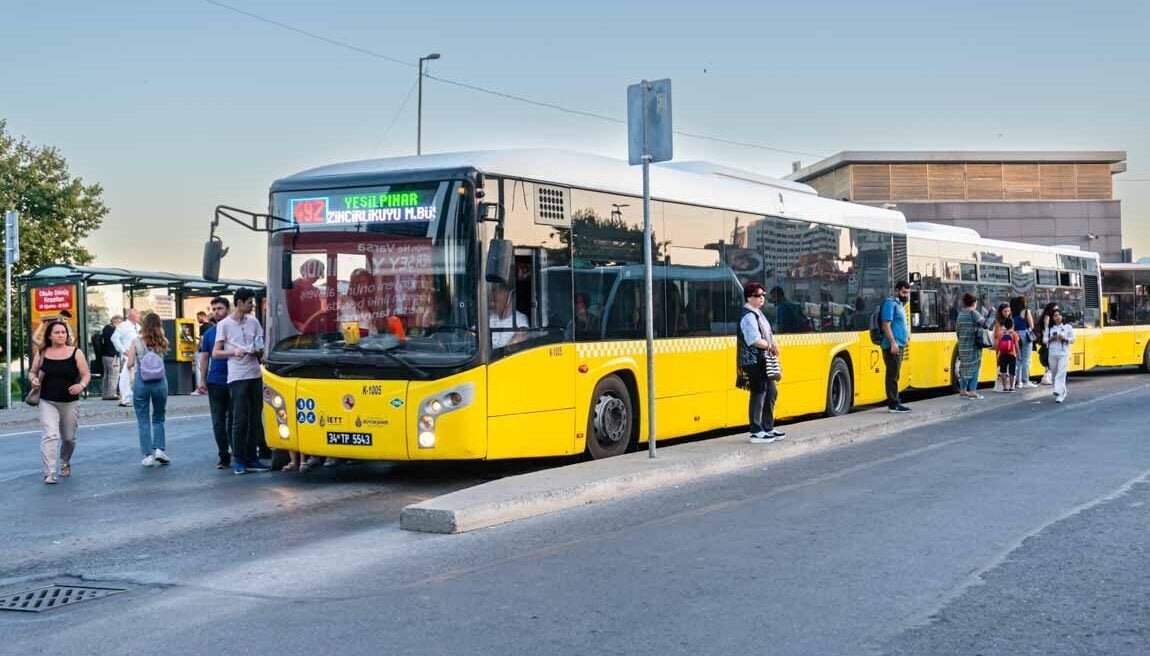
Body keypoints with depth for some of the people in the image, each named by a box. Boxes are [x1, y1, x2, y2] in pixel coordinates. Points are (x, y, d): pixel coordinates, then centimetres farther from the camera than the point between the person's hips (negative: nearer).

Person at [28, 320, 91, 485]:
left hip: (70, 403, 1)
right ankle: (49, 474, -18)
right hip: (47, 402, -1)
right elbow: (32, 372, 12)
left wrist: (81, 385, -20)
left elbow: (86, 374, 1)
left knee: (69, 437, 14)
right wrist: (33, 379, -11)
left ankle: (65, 462, 43)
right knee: (49, 435, -17)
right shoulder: (42, 354, 2)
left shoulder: (76, 353, 0)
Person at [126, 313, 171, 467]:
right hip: (160, 382, 1)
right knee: (158, 418, 17)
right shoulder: (162, 342, -1)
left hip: (141, 382, -1)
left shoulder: (136, 342, -4)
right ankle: (159, 449, 3)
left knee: (143, 421, 7)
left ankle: (148, 455, 6)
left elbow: (130, 364, -4)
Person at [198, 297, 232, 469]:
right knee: (218, 422, 4)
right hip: (215, 383, 3)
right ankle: (224, 456, 10)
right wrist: (202, 380, 6)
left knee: (234, 420, 2)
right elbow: (204, 358, 13)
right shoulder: (209, 333, 10)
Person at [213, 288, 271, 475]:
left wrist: (258, 352, -3)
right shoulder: (224, 325, 0)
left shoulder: (254, 322, 13)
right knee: (240, 420, -6)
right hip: (237, 377, -5)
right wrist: (233, 351, -17)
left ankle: (251, 458, 12)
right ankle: (238, 460, 1)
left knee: (255, 419, 5)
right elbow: (215, 353, -1)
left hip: (255, 375, 5)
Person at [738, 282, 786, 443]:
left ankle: (768, 428, 25)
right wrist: (770, 346, -9)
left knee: (771, 392, 16)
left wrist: (772, 345, 1)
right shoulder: (748, 316, -15)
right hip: (754, 362, -10)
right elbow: (755, 340, -23)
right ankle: (756, 432, 0)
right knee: (758, 394, -6)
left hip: (763, 360, 10)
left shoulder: (758, 313, 17)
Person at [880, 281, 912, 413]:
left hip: (898, 345, 10)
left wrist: (906, 333, 14)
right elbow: (886, 325, -18)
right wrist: (893, 343, -24)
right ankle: (893, 404, -7)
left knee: (895, 375, 13)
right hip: (892, 346, -10)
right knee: (893, 375, -8)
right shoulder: (890, 303, -11)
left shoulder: (899, 304, 19)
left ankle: (894, 402, 19)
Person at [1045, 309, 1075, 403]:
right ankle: (1062, 392, 25)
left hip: (1064, 354, -3)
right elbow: (1044, 339, 8)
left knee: (1061, 373, -13)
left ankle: (1059, 393, -20)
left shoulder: (1067, 327, 4)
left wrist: (1065, 339, -14)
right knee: (1054, 374, 7)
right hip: (1052, 354, 3)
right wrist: (1051, 339, -10)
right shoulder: (1049, 328, 9)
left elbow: (1072, 339, 5)